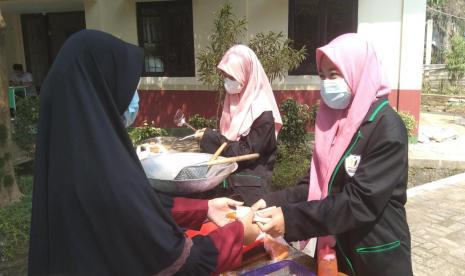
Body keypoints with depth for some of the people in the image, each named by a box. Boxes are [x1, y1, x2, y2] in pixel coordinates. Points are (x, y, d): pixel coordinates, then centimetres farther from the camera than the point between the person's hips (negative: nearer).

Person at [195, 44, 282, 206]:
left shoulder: (263, 113, -19)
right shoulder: (236, 101, 4)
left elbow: (247, 153, -20)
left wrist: (210, 138, -18)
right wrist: (210, 137, -5)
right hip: (230, 181, 7)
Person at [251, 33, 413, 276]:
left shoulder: (387, 128, -19)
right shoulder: (332, 120, 2)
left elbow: (361, 201, -26)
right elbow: (316, 184, 3)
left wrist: (291, 219, -30)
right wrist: (272, 202, -11)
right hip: (333, 248, 6)